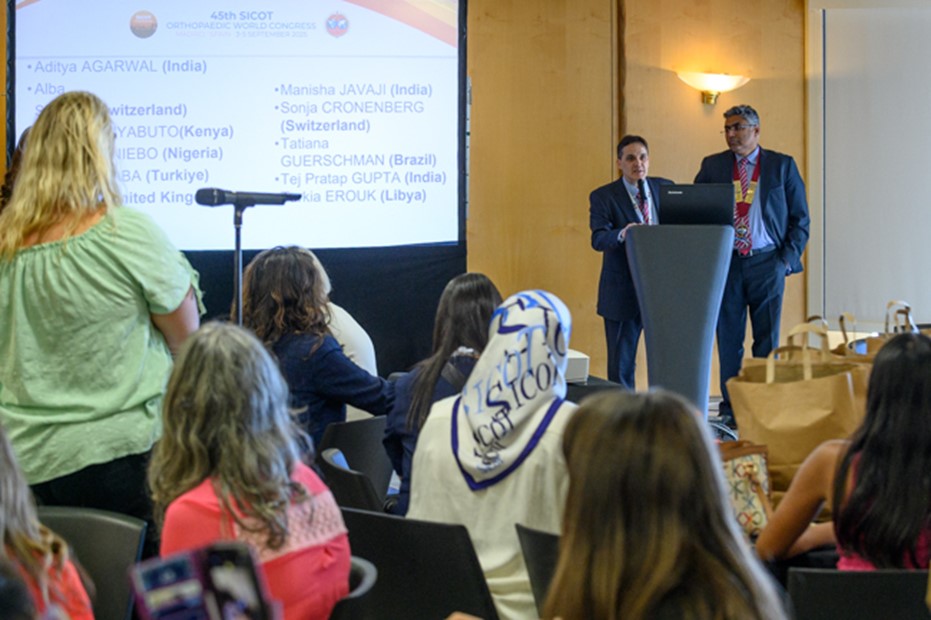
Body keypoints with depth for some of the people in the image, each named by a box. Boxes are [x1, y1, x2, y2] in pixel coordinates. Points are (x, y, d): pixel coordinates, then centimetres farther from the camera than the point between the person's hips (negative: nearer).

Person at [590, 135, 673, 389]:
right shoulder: (603, 197, -5)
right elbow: (598, 239, -19)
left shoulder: (665, 188, 8)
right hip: (623, 292, -3)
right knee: (621, 362, 5)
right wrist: (622, 234, -39)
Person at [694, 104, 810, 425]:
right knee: (728, 338, 4)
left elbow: (800, 218, 5)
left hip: (767, 263, -1)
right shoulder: (712, 166, 8)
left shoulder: (783, 166, 4)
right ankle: (730, 408, 11)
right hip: (725, 263, 1)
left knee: (767, 339, 2)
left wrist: (787, 258, -4)